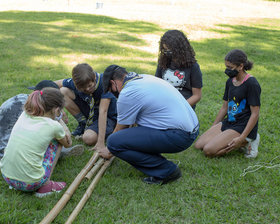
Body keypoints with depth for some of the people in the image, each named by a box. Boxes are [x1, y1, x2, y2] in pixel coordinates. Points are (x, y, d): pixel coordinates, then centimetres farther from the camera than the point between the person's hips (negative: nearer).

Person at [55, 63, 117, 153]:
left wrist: (101, 142, -40)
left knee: (89, 138, -34)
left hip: (108, 116, -5)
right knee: (63, 91, -13)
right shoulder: (74, 83, -19)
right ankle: (83, 124, 1)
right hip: (89, 111, 5)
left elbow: (103, 112, -36)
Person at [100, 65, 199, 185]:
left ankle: (166, 170, -6)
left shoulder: (126, 94, -11)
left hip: (179, 136, -10)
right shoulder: (145, 77, 16)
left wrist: (109, 151, 24)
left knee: (114, 142, -14)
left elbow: (120, 130, 5)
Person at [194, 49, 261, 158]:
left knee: (209, 150, -21)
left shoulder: (252, 84, -15)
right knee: (199, 145, -4)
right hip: (228, 122, 9)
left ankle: (246, 143, -4)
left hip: (243, 127, -9)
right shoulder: (230, 81, 10)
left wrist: (242, 138, -23)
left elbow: (255, 114, -17)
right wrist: (212, 129, 14)